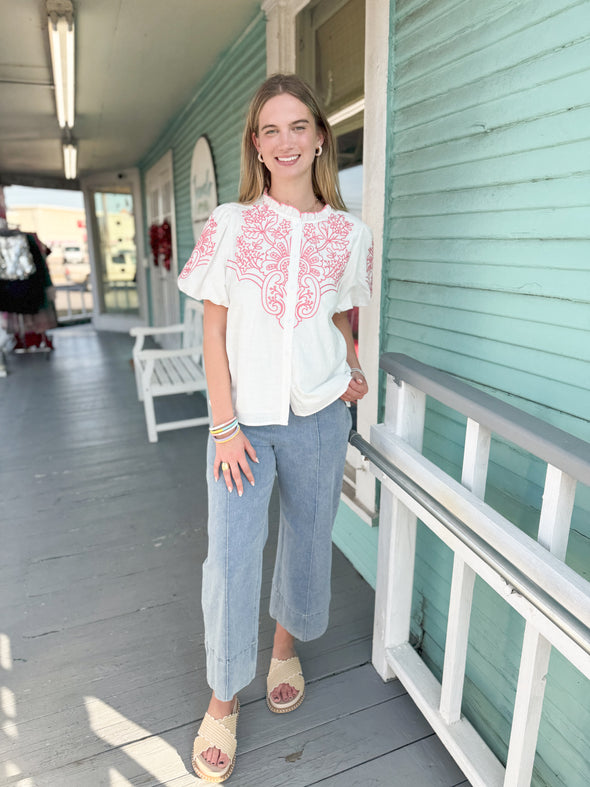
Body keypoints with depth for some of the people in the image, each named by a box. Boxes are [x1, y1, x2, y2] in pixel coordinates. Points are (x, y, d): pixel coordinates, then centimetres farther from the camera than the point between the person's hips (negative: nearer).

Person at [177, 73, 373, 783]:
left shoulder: (348, 234, 3)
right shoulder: (229, 224, -2)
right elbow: (214, 329, -4)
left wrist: (351, 370, -2)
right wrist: (225, 426, -9)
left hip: (318, 416, 2)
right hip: (244, 416, -1)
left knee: (308, 538, 14)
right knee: (230, 556, 0)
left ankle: (286, 644, 44)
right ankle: (223, 700, 24)